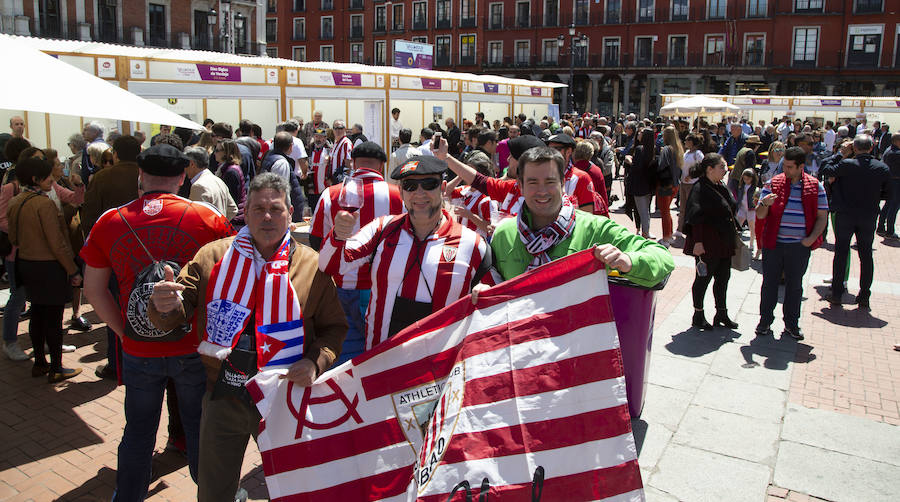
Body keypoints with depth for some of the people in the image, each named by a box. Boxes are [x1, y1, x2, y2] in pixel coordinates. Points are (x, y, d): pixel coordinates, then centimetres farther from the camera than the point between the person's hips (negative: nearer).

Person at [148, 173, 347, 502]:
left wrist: (316, 362, -18)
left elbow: (334, 326, 0)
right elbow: (178, 315, -3)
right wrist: (166, 306, -27)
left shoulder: (313, 265, -4)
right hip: (223, 398, 1)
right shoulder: (212, 257, -2)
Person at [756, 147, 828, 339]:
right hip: (773, 243, 0)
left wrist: (811, 238, -9)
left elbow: (822, 217, 6)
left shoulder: (815, 187, 2)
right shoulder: (773, 184, 1)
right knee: (769, 282, 5)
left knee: (795, 285, 10)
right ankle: (765, 321, 17)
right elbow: (760, 215, 0)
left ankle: (791, 323, 23)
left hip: (800, 246, 0)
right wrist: (765, 204, -22)